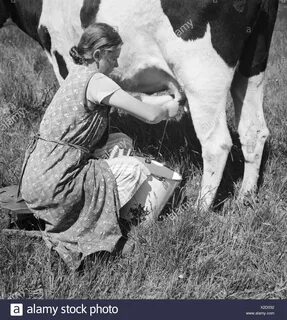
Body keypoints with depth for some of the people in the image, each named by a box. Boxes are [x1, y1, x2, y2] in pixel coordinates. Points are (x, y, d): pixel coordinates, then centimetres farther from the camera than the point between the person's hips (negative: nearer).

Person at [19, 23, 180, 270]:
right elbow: (150, 116, -13)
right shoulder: (96, 81, -15)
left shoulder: (78, 74, 13)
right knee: (134, 169, -1)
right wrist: (168, 109, 8)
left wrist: (160, 102, 19)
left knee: (122, 142, 14)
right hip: (52, 183, -9)